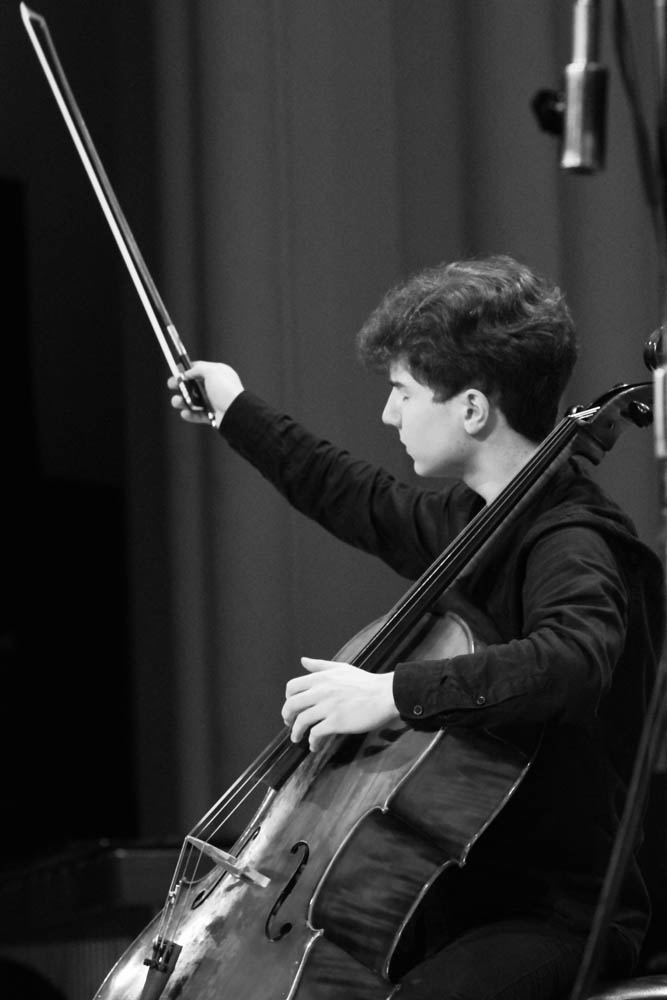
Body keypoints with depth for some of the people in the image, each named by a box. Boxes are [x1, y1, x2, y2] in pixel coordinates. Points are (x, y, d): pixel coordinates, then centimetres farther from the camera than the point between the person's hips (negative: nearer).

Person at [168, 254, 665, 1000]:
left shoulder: (573, 546, -19)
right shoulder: (470, 521, 11)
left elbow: (573, 658, -41)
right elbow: (361, 503, 32)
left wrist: (397, 693, -46)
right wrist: (236, 412, 42)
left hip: (564, 912, -10)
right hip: (473, 887, 10)